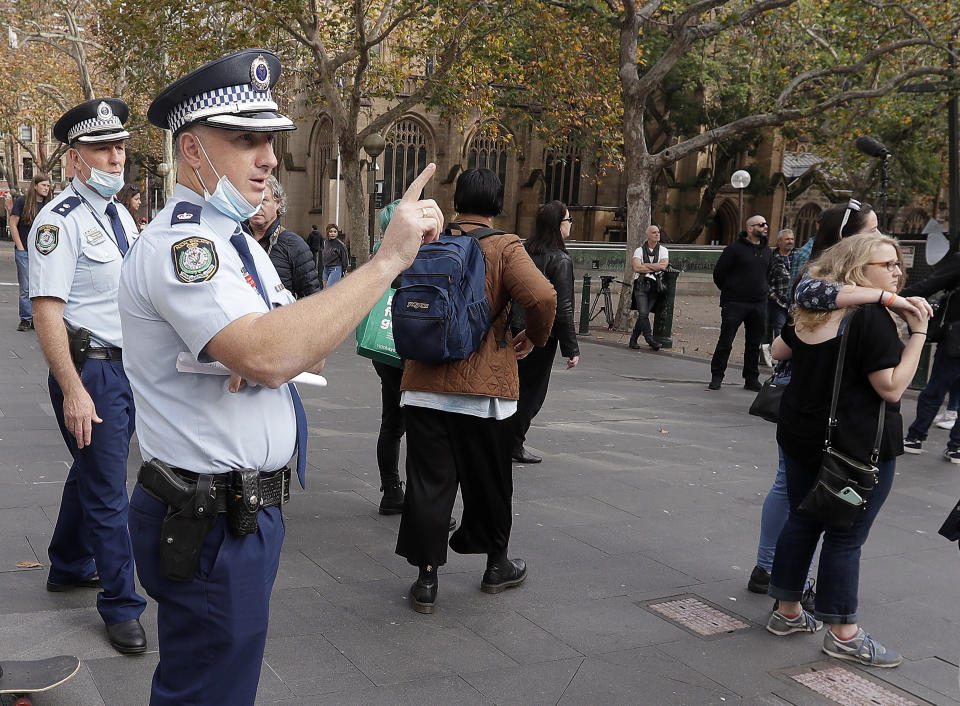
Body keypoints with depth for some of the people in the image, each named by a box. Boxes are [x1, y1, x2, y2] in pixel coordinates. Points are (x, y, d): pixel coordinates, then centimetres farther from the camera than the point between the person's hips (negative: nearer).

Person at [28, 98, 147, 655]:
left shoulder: (121, 216, 11)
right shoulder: (62, 220, -15)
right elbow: (47, 311, -21)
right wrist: (74, 391, -25)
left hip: (126, 365, 8)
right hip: (89, 368, -8)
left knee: (91, 472, 22)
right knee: (108, 493, -2)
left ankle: (70, 566, 41)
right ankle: (122, 605, 11)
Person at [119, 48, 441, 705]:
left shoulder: (236, 242, 13)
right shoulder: (179, 243, -19)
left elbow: (310, 344, 10)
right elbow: (269, 355, -35)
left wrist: (272, 353, -15)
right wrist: (389, 258, -31)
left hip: (249, 508, 10)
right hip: (213, 526, -10)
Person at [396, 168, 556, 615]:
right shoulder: (505, 248, -8)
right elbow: (541, 297, -22)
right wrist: (534, 337, -4)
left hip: (423, 385, 3)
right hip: (484, 387, -2)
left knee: (428, 481, 7)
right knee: (488, 481, 14)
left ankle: (426, 579, 11)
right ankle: (496, 565, 30)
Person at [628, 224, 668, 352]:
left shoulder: (663, 251, 11)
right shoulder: (639, 250, 8)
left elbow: (663, 266, -8)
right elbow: (636, 268, -9)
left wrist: (645, 266, -6)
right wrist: (655, 267, -5)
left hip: (654, 285, 2)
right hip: (640, 284, -1)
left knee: (644, 314, 1)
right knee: (643, 313, -15)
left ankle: (633, 340, 11)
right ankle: (650, 339, -10)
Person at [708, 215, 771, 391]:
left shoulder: (767, 251, 12)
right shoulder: (735, 248, -7)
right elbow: (719, 272, -3)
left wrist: (764, 290, 18)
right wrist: (728, 291, 3)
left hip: (758, 305, 6)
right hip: (734, 303, -5)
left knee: (754, 343, 9)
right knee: (725, 341, -2)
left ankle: (751, 378, 18)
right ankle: (716, 376, 7)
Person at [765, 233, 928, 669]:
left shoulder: (813, 311, 7)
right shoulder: (872, 316, -18)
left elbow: (779, 351, 21)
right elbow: (891, 387, -20)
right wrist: (918, 332, -16)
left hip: (802, 436, 8)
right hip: (857, 445, -8)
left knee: (802, 521, 16)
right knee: (846, 536, 2)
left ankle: (787, 612, 27)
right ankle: (843, 634, 12)